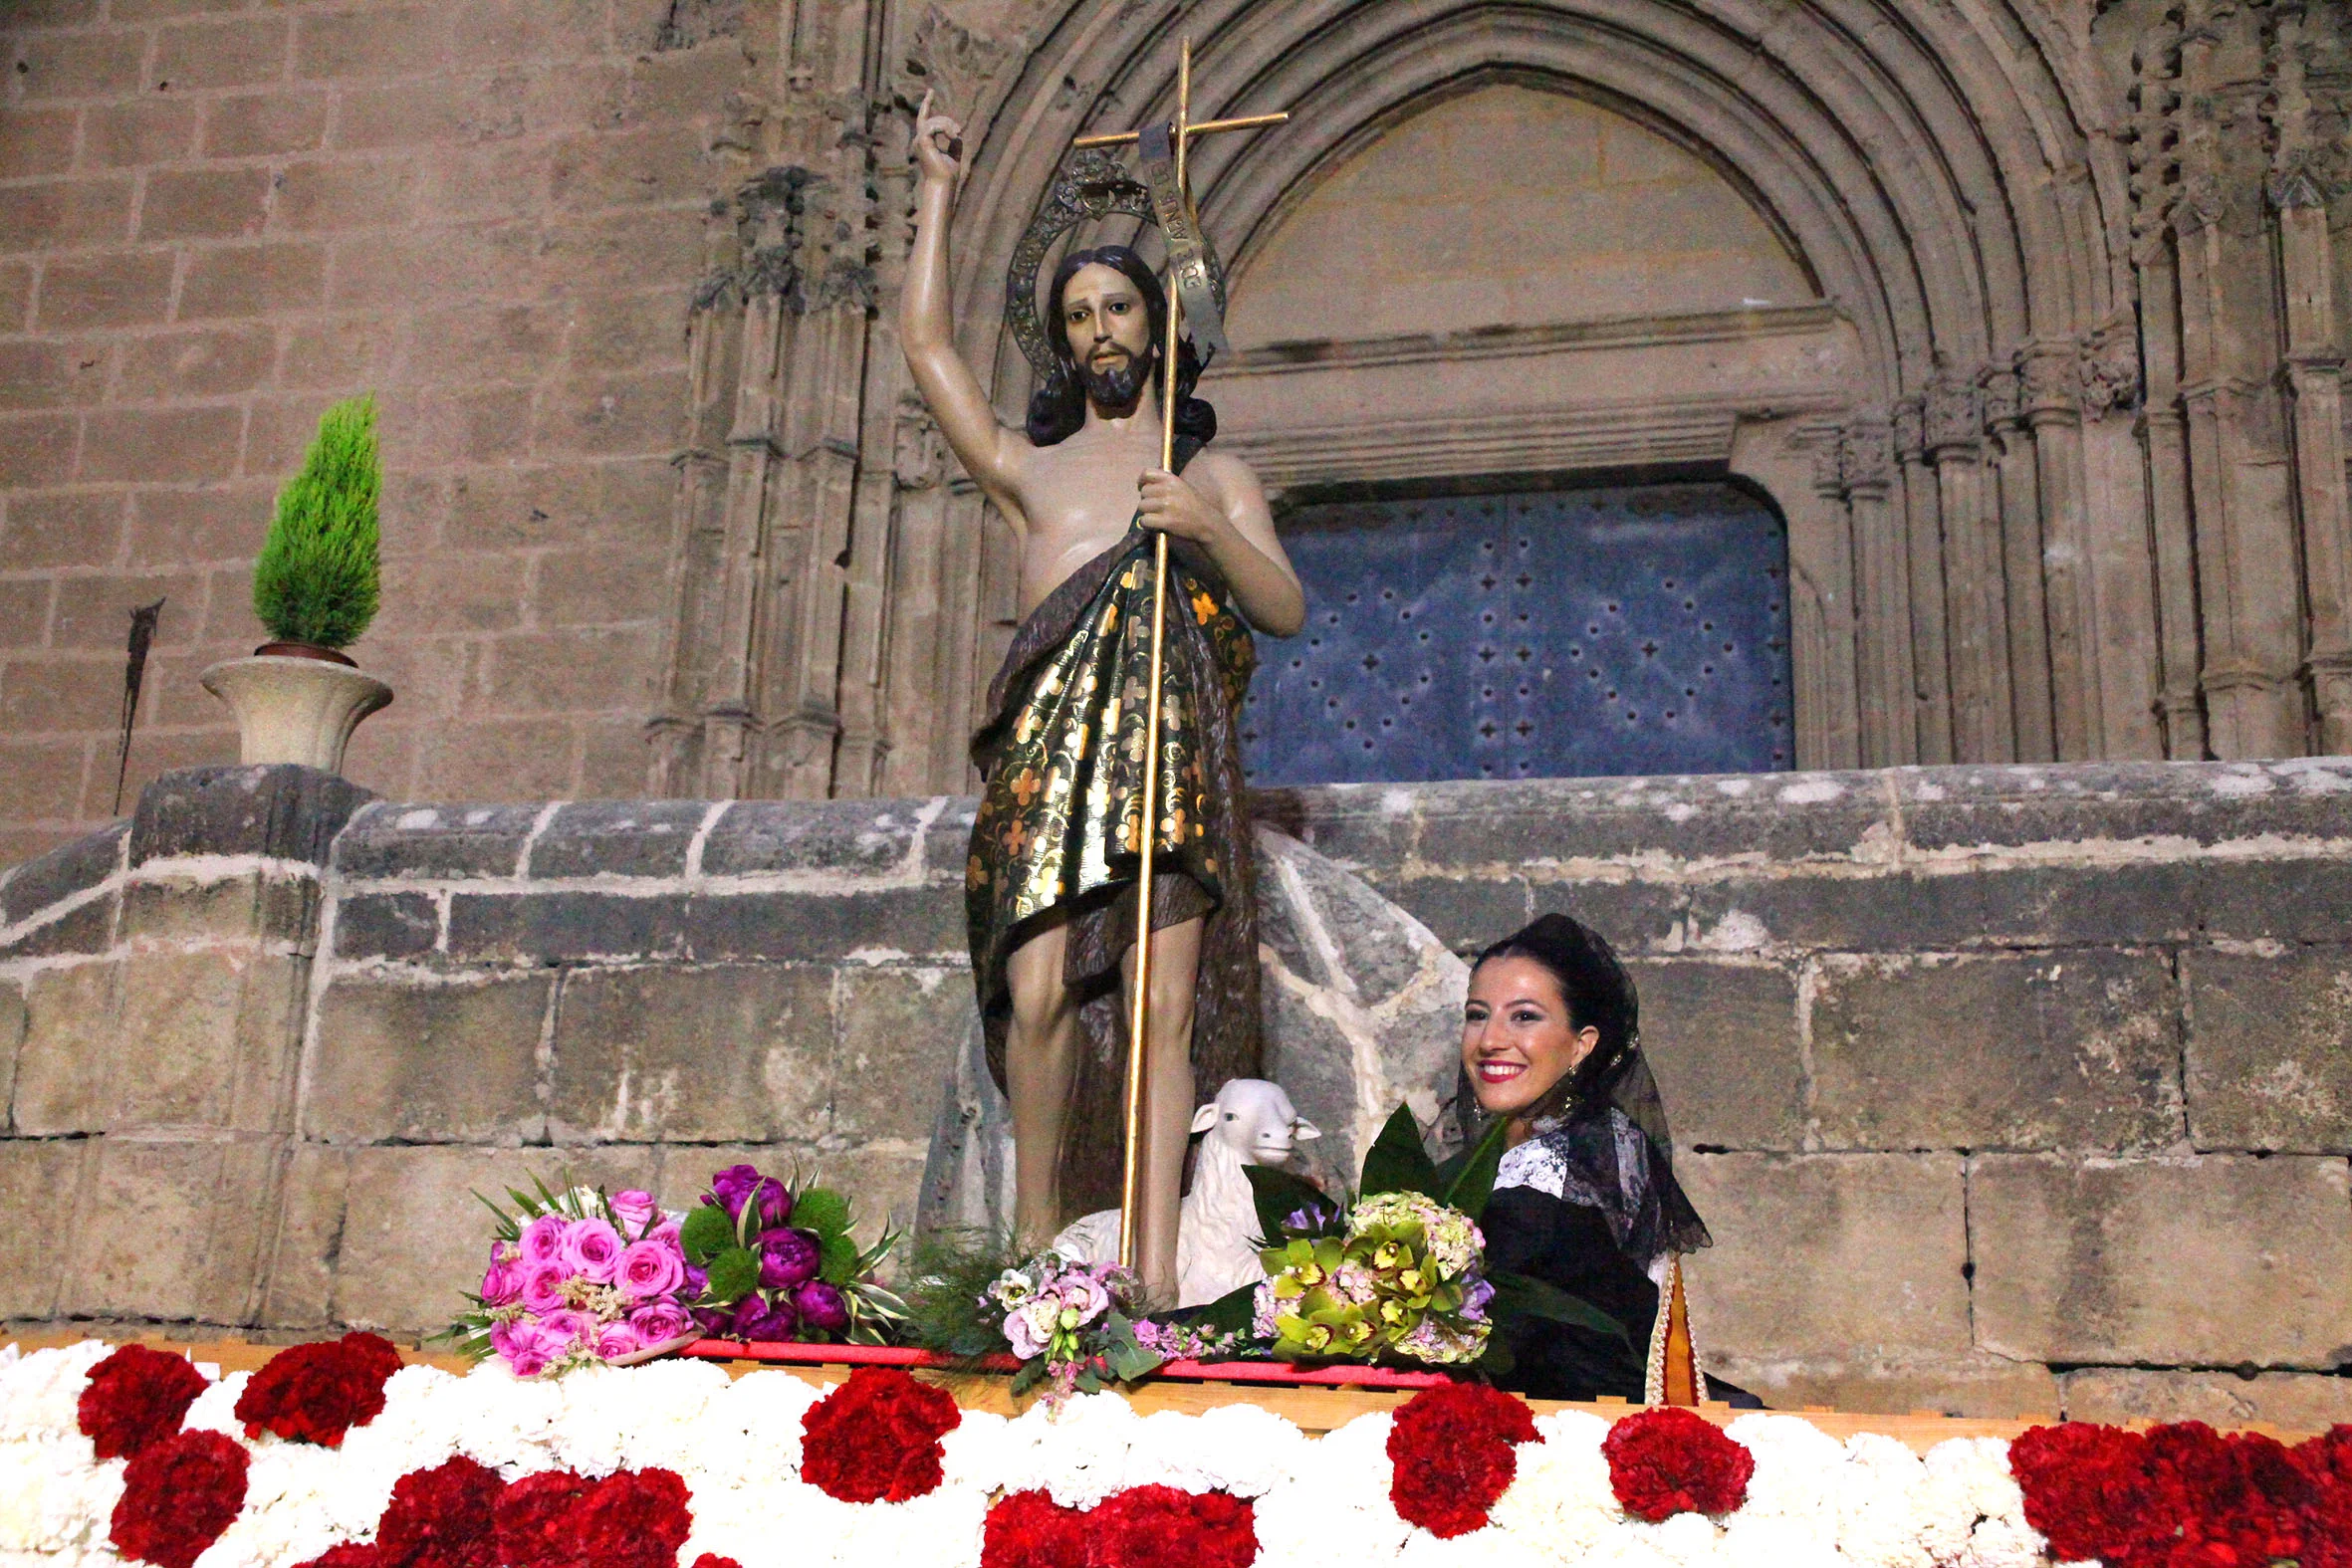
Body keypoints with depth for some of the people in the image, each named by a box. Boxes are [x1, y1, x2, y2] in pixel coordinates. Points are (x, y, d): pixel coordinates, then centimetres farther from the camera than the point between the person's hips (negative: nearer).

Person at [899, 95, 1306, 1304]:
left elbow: (1289, 611, 10)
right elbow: (926, 343, 21)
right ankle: (1034, 1240, -1)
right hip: (1050, 744, 1)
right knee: (1041, 991, -14)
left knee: (1165, 1004, -9)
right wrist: (938, 193, 24)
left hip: (1177, 750, 0)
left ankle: (1155, 1275, -10)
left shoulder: (1217, 474, 22)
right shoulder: (1029, 469, 24)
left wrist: (1208, 533, -7)